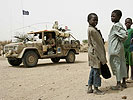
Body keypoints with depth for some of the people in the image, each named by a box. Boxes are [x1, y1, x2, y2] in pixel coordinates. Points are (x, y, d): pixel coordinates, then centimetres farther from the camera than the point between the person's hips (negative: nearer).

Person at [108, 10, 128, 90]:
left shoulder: (116, 25, -15)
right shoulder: (119, 25, 14)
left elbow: (125, 35, -24)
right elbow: (124, 34, 18)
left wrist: (120, 40, -8)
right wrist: (121, 41, 14)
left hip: (115, 49, -10)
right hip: (120, 47, 10)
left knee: (116, 64, -4)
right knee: (122, 64, 13)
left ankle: (119, 84, 2)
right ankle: (124, 83, 23)